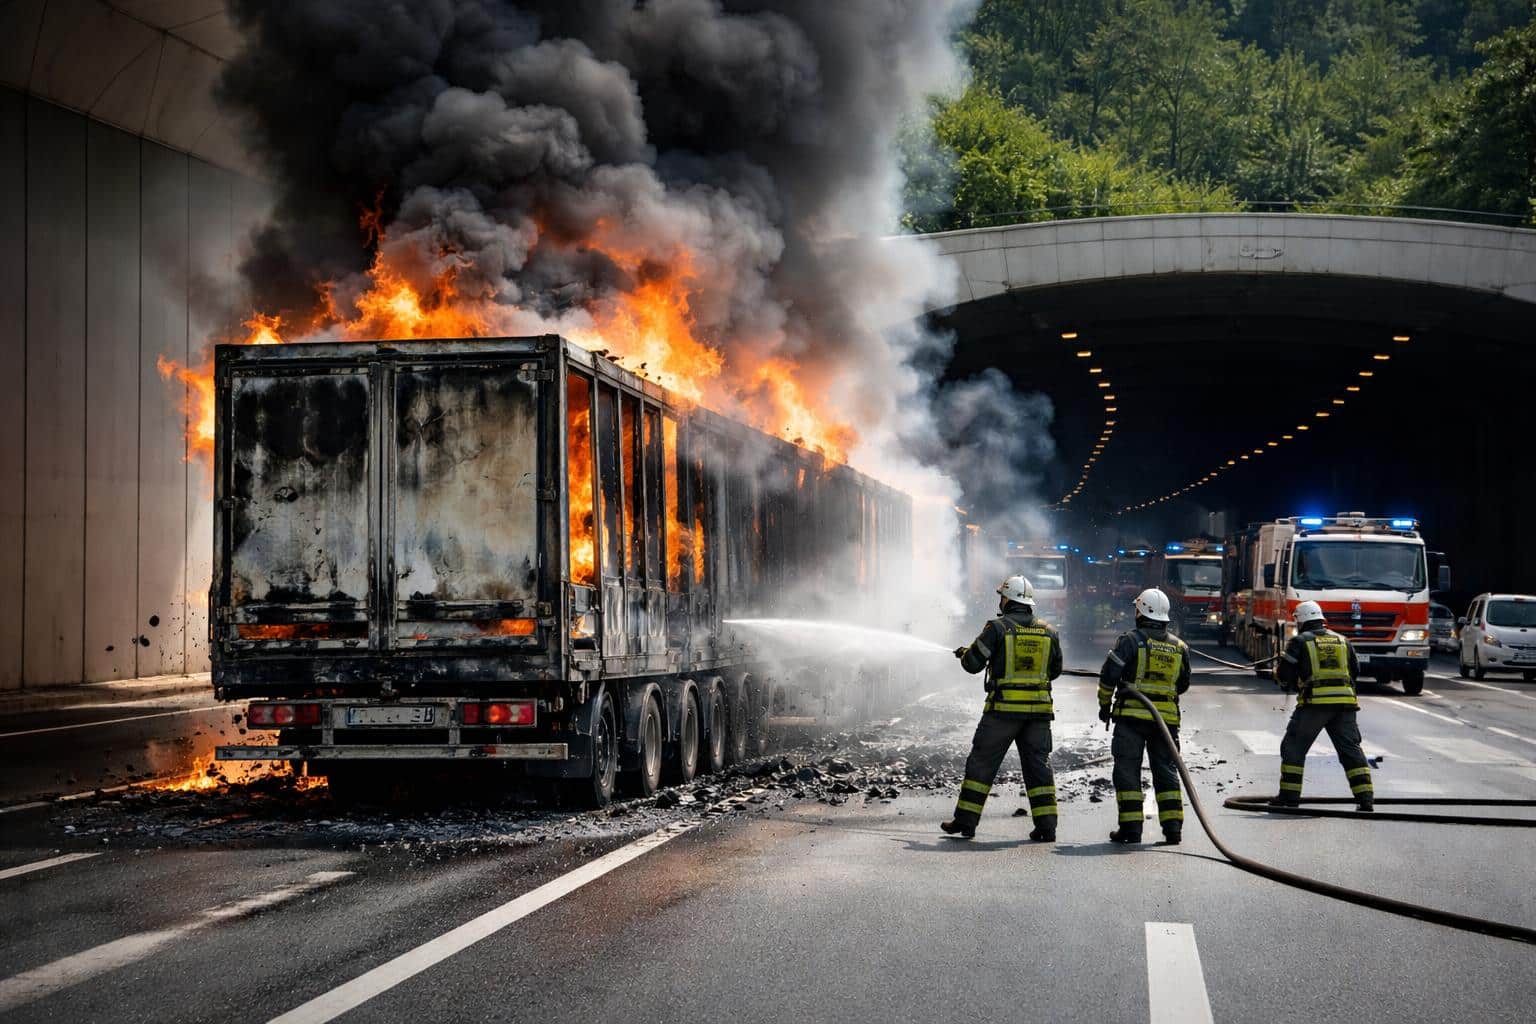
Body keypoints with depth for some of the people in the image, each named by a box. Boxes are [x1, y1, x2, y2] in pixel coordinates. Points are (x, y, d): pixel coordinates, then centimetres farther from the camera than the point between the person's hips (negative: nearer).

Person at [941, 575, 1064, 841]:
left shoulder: (997, 628, -7)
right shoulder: (1048, 632, 7)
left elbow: (973, 664, -5)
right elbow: (1055, 670, 17)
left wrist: (964, 653, 16)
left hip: (1004, 708, -4)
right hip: (1039, 709, 4)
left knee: (982, 762, 6)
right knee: (1038, 764, 9)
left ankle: (965, 820, 8)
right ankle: (1046, 826, 4)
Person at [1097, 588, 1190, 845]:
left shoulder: (1131, 640, -6)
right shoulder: (1179, 647, 9)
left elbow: (1108, 675, -7)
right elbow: (1183, 684, 18)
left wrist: (1105, 704, 7)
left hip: (1132, 714, -4)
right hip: (1167, 718, 4)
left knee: (1127, 770, 2)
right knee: (1166, 771, 10)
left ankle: (1131, 826, -2)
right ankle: (1173, 826, 3)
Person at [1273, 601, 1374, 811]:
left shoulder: (1300, 641, 4)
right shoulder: (1342, 640, 18)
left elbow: (1284, 673, 1)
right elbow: (1355, 671, 22)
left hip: (1315, 701, -4)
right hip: (1345, 701, 4)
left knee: (1293, 747, 9)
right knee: (1351, 750, 7)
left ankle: (1289, 796, 6)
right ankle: (1366, 799, 0)